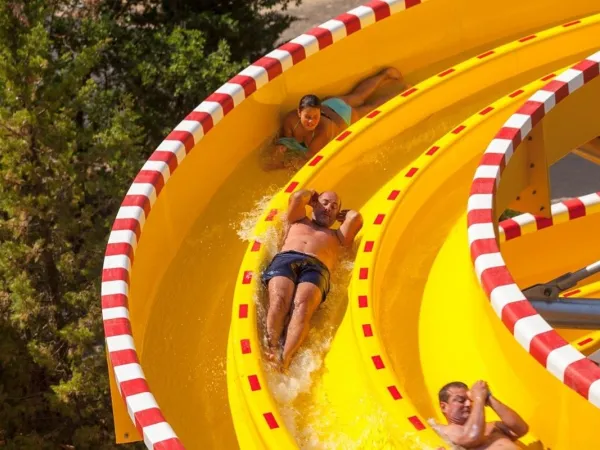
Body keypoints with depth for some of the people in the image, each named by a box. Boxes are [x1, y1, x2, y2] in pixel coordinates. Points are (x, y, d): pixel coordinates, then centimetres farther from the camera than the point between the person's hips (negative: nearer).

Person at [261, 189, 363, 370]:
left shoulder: (337, 236, 40)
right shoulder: (298, 221, 40)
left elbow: (356, 217, 24)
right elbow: (296, 197, 22)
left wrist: (342, 215, 45)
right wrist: (311, 194, 42)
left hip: (316, 268, -1)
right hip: (285, 260, 1)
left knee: (302, 307, -34)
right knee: (279, 301, -34)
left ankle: (285, 358, -57)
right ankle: (271, 350, -54)